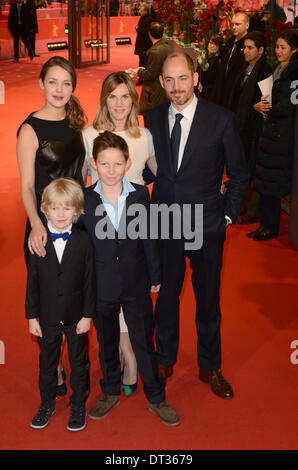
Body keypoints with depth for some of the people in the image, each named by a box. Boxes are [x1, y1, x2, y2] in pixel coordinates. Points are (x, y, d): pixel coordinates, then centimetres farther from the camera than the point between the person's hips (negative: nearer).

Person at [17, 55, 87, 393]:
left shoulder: (75, 122, 6)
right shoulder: (30, 129, -11)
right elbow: (27, 186, -13)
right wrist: (36, 224, -29)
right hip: (45, 226, -5)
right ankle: (53, 368, 24)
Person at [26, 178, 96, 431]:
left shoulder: (84, 241, -9)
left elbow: (89, 280, -6)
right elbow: (32, 281, -1)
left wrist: (87, 315, -8)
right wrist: (32, 316, -3)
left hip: (76, 315, -1)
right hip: (48, 316, 2)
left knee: (79, 361, 13)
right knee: (47, 361, 17)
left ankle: (78, 405, 32)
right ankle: (47, 404, 37)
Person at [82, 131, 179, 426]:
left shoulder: (140, 195, -5)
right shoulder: (84, 200, -8)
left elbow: (148, 238, 2)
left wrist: (155, 276, 6)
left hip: (136, 284, 0)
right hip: (101, 287, 0)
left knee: (144, 343, 10)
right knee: (106, 343, 17)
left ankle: (156, 399, 27)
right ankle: (111, 393, 39)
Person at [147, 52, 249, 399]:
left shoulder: (221, 119, -9)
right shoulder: (153, 118, 0)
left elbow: (239, 173, 0)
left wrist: (229, 214, -3)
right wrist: (149, 208, 1)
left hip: (207, 227, -2)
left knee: (208, 299, 12)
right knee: (166, 295, 15)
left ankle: (209, 367, 34)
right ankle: (165, 360, 37)